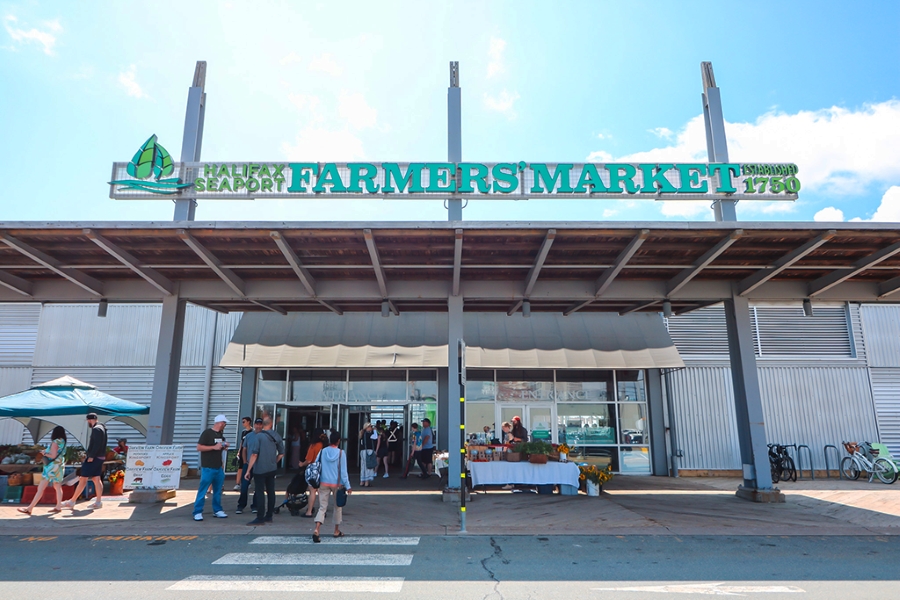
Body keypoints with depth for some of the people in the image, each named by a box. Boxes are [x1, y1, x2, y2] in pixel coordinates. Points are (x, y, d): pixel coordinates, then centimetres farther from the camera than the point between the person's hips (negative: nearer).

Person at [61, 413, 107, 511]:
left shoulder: (96, 429, -15)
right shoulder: (101, 428, 16)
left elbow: (97, 444, -23)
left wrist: (91, 456, -21)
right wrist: (88, 453, 16)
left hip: (93, 458, -10)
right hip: (99, 458, 10)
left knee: (82, 479, -2)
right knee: (96, 479, 8)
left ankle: (71, 502, 4)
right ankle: (98, 502, 8)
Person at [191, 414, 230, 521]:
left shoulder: (221, 434, 13)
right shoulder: (207, 433, -10)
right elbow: (199, 448, -15)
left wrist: (224, 447, 4)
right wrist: (214, 447, -21)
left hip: (219, 467, 7)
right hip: (208, 468, -7)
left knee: (218, 490, 11)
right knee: (202, 490, -3)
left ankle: (217, 510, 20)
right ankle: (198, 512, 4)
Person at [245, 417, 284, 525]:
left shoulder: (258, 436, -13)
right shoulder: (276, 436, 4)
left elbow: (254, 454, -15)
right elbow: (281, 454, 9)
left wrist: (248, 471, -11)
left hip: (260, 469, -6)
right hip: (272, 469, 6)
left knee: (260, 493, -2)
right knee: (270, 492, 12)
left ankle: (260, 518, 0)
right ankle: (269, 516, 19)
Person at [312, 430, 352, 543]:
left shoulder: (323, 451, -2)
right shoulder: (341, 453, -9)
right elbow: (343, 471, -8)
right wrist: (347, 486, -2)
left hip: (324, 483, 2)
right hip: (337, 484, -2)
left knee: (322, 507, 3)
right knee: (338, 507, 16)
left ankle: (316, 530, -17)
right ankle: (337, 531, 25)